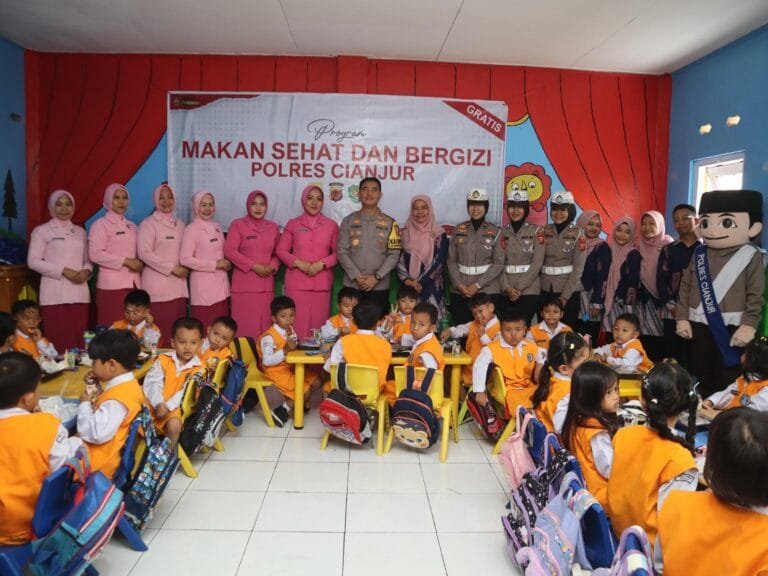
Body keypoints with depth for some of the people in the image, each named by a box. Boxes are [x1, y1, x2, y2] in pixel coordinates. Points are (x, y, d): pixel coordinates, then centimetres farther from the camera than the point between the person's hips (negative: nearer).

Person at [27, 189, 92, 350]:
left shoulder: (80, 232, 17)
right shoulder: (42, 231, 4)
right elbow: (33, 261, -4)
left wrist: (86, 271, -4)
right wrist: (64, 271, -13)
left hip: (79, 294, 4)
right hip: (55, 295, -4)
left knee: (79, 341, 2)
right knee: (59, 341, -7)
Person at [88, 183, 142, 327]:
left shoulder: (131, 226, 18)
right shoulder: (101, 224, 0)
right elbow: (95, 254, -10)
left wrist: (139, 264, 1)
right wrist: (125, 261, -15)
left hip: (133, 283, 6)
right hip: (112, 285, -5)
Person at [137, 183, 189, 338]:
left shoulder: (179, 224, 16)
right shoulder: (148, 223, -2)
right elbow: (144, 253, -11)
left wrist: (184, 268, 2)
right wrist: (172, 268, -13)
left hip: (178, 285, 5)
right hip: (157, 285, -5)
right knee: (159, 329, -8)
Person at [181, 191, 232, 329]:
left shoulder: (217, 227, 12)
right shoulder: (191, 229, -8)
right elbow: (185, 259, -15)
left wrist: (226, 263, 2)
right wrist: (215, 265, -15)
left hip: (221, 283, 6)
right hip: (203, 286, -6)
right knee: (205, 327, -2)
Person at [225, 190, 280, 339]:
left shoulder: (273, 227, 13)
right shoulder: (238, 224, 1)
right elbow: (229, 250, -8)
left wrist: (272, 267, -6)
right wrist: (254, 266, -12)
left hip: (266, 283, 4)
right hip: (244, 283, -4)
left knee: (265, 324, 4)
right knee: (245, 324, -5)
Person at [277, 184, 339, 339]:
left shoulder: (331, 225, 7)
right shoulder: (293, 224, 7)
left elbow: (338, 253, 5)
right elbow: (281, 250, 6)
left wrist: (321, 264, -11)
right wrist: (299, 263, -9)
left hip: (322, 283, 1)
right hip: (296, 282, 0)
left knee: (318, 322, 1)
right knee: (298, 323, -2)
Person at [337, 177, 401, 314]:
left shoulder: (389, 223, 6)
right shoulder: (349, 221, 7)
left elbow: (394, 254, -1)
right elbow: (342, 252, 0)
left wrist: (376, 277, -11)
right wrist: (356, 276, -11)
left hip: (379, 287, 0)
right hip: (352, 285, 1)